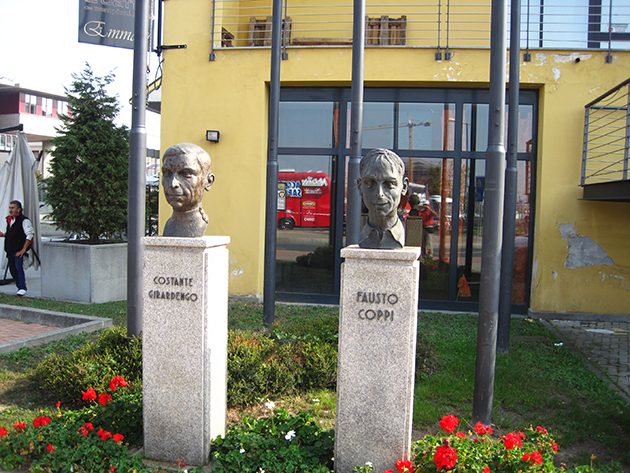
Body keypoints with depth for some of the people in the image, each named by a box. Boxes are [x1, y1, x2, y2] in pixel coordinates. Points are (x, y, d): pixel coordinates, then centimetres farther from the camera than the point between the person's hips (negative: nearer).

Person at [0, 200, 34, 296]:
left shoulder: (24, 220, -11)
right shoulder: (9, 219, 15)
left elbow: (30, 234, -15)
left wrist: (23, 249, -16)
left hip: (19, 250, -8)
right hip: (10, 250, 8)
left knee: (19, 268, -13)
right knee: (12, 269, 9)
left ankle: (22, 288, -6)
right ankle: (20, 286, 21)